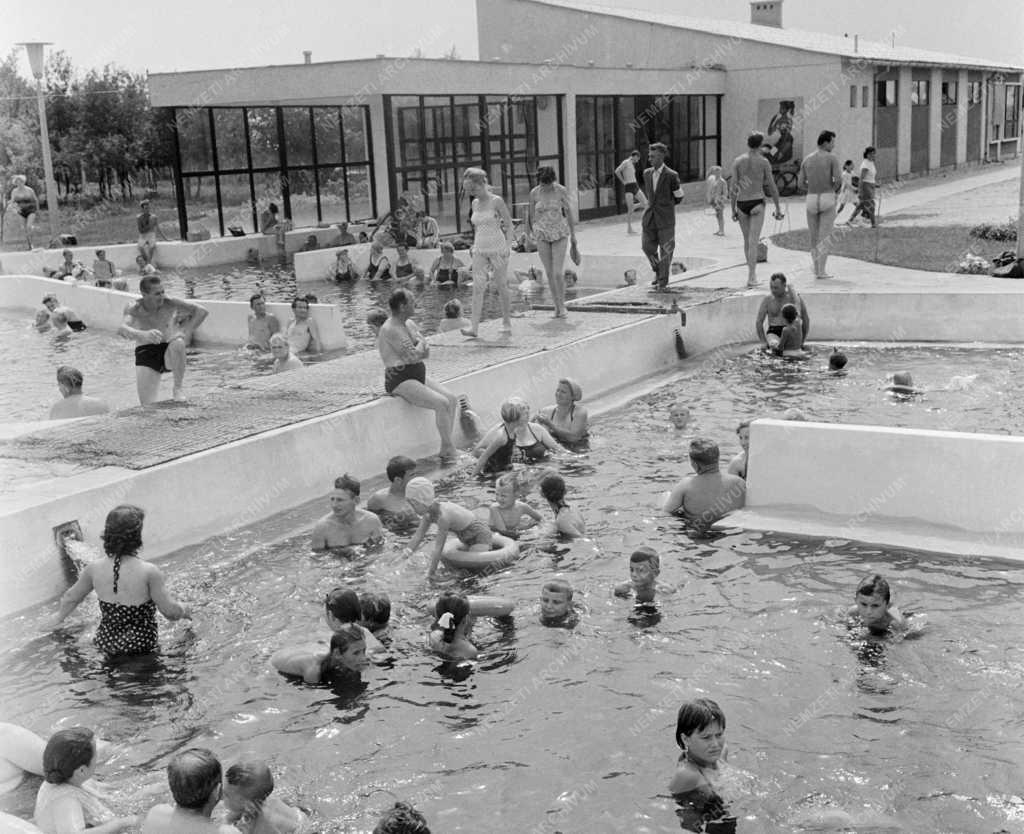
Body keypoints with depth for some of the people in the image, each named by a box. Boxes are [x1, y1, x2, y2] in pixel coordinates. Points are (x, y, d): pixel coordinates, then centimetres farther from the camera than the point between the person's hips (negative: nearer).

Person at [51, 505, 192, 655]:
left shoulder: (93, 570, -10)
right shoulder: (149, 572, -23)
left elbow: (70, 598, 8)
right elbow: (170, 611, -16)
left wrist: (58, 619, 28)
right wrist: (183, 611, 7)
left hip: (106, 643, 6)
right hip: (140, 646, -6)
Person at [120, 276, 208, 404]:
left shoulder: (169, 304, -10)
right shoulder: (134, 308, -13)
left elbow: (201, 312, -12)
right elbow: (122, 329, -33)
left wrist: (186, 332, -25)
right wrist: (143, 334, -53)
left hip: (169, 353, 1)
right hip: (146, 354, 0)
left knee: (178, 344, -37)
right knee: (148, 406, -14)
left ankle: (178, 389, -21)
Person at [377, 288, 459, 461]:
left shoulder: (408, 324, 13)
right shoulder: (390, 329, -17)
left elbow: (426, 351, 11)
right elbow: (413, 356, -20)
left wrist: (419, 350, -11)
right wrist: (420, 345, 0)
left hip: (418, 376, 10)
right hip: (400, 381, -10)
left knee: (452, 399, -3)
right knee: (442, 403, -22)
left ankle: (445, 449, 0)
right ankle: (450, 452, -14)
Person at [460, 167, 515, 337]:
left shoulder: (496, 201, -7)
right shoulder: (475, 203, 9)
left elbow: (509, 225, -5)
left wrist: (508, 246, -14)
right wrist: (474, 245, 14)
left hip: (497, 248, -4)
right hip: (480, 251, 5)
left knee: (502, 286, 4)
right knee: (477, 288, -6)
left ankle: (507, 323, 18)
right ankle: (474, 327, -12)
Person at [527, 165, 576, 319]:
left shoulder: (561, 190, -6)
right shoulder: (534, 193, -3)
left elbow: (568, 211, 4)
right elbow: (531, 214, 8)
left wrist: (572, 234, 7)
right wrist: (529, 234, 11)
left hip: (560, 233, -1)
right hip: (542, 234, 2)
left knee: (558, 273, -10)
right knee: (549, 273, 3)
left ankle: (562, 305, 7)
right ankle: (557, 307, 13)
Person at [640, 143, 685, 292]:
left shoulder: (671, 175, -7)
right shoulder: (647, 173, 8)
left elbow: (679, 197, 4)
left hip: (665, 218, -4)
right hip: (649, 217, 5)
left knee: (665, 249, -1)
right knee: (647, 246, 1)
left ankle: (663, 281, 8)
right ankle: (658, 271, 26)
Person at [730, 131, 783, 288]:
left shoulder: (737, 161, 0)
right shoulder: (764, 162, -3)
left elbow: (733, 187, -1)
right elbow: (772, 187, -2)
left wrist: (733, 210, 6)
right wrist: (778, 208, 7)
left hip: (742, 204, 2)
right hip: (757, 203, -2)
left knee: (747, 239, 18)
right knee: (753, 241, -6)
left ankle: (752, 272, 29)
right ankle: (751, 278, -15)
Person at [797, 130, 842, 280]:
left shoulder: (807, 159, 8)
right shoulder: (832, 158, -5)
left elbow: (800, 184, 8)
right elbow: (839, 180, -15)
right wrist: (833, 189, 8)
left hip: (811, 200, 4)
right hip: (827, 200, -4)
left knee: (814, 237, 15)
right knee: (824, 238, -2)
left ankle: (816, 269, 17)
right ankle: (821, 271, -8)